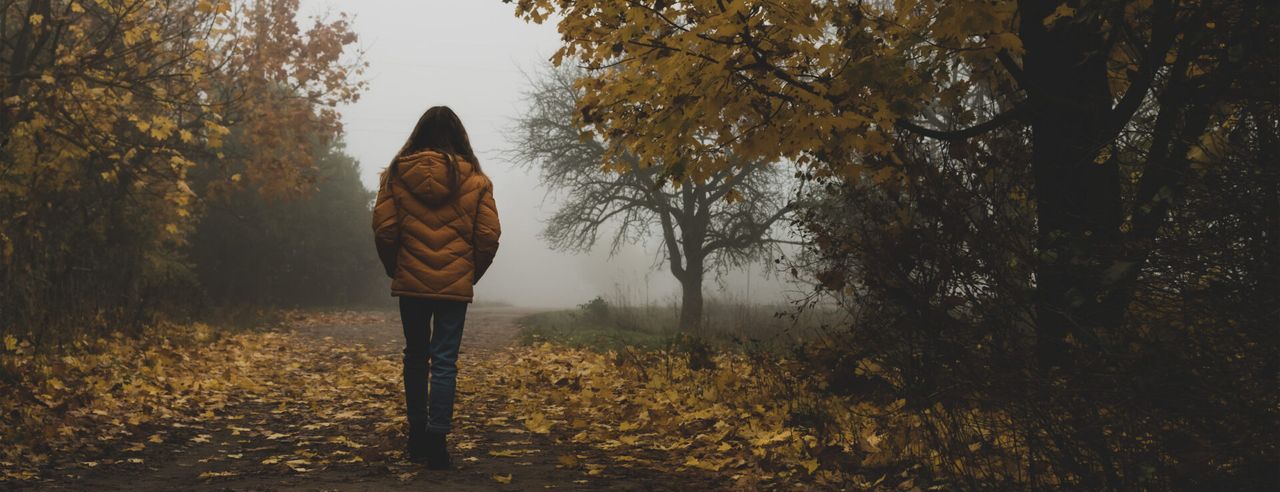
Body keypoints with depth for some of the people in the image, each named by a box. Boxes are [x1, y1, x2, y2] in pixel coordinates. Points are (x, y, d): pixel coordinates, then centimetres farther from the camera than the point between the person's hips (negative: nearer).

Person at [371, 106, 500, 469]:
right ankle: (437, 440, -1)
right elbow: (489, 235, -4)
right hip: (455, 285, -1)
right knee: (444, 362, 3)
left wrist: (395, 270, 11)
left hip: (410, 283, 1)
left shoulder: (397, 174, -1)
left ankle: (417, 436, 25)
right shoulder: (474, 179, -3)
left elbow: (383, 229, -4)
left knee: (415, 357, 17)